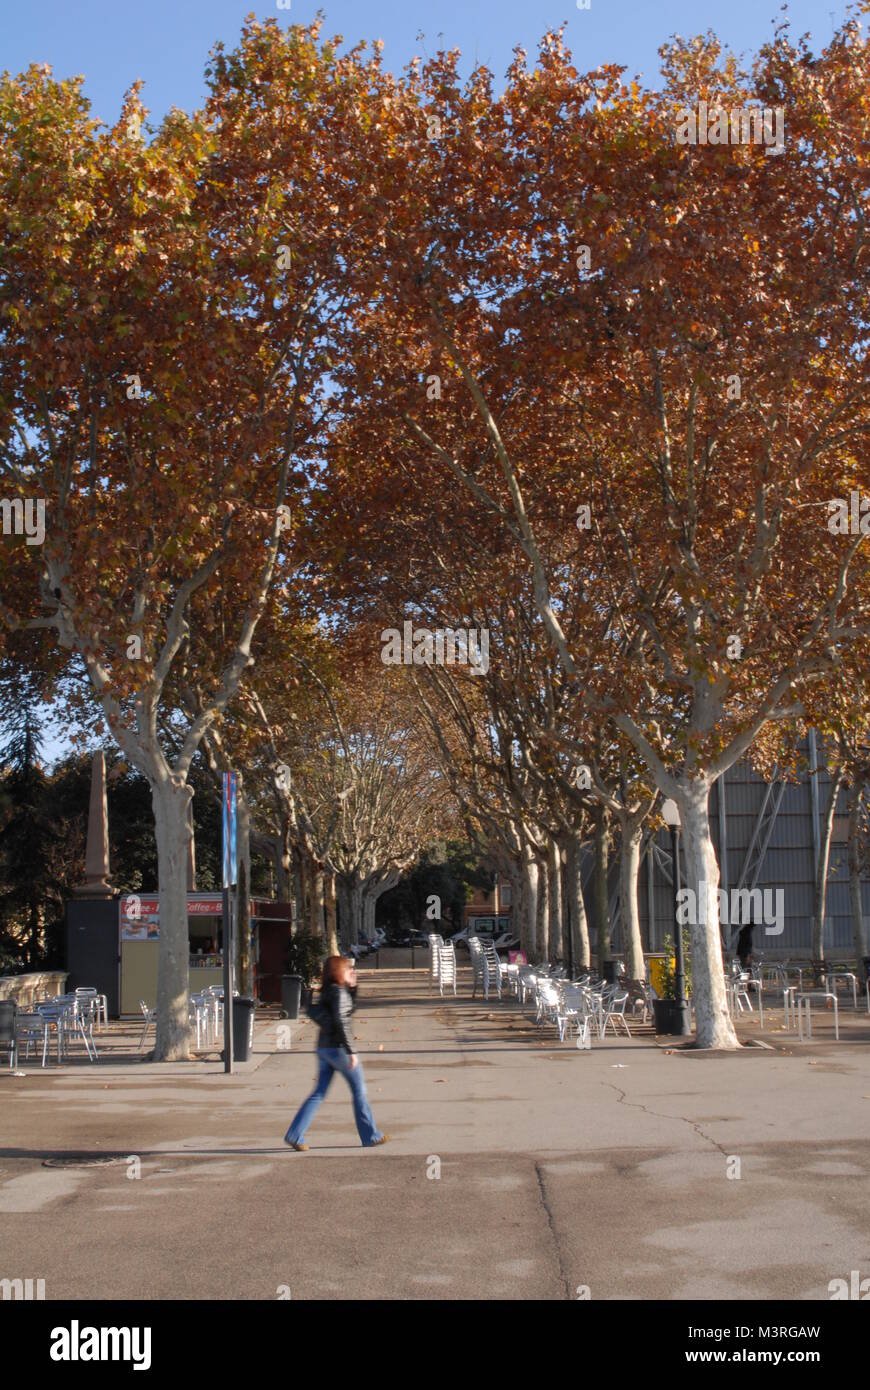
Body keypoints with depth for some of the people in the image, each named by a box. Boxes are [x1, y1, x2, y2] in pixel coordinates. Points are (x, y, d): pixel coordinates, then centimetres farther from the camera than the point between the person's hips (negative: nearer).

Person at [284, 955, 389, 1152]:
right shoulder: (339, 992, -14)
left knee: (318, 1093, 9)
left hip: (324, 1047, 8)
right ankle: (370, 1136, 13)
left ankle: (294, 1135, 3)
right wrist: (351, 1052, -21)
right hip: (338, 1047, -8)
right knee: (359, 1090, 5)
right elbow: (341, 1022, -22)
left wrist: (352, 987, 14)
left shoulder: (328, 992, 11)